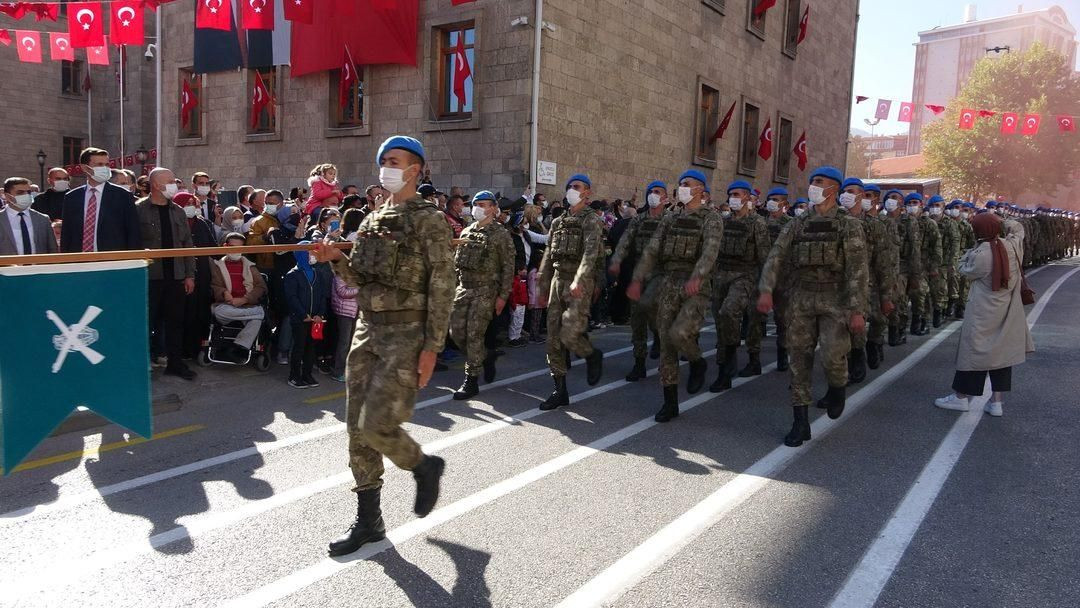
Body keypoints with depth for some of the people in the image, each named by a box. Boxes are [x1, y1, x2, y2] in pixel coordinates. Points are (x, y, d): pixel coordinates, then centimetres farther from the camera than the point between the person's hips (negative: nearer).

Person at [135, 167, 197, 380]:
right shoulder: (139, 210, -4)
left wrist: (190, 275, 8)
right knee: (149, 321, 1)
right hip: (149, 276, -5)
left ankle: (175, 362, 18)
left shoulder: (177, 211, 12)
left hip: (175, 276, 5)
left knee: (175, 321, 9)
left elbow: (187, 244, 13)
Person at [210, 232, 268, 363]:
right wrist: (225, 293, -18)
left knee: (257, 319, -35)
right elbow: (215, 287, 6)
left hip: (248, 305, 1)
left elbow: (261, 286, 7)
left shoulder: (249, 266, 22)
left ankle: (236, 348, -31)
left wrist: (243, 300, -10)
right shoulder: (218, 265, 20)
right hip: (226, 306, -1)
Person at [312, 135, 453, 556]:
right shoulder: (372, 220, 14)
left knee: (376, 426, -12)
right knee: (357, 427, 7)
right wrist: (337, 260, -2)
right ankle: (368, 521, 20)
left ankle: (424, 467, 19)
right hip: (368, 329, 7)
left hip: (406, 334, -7)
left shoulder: (429, 221, -7)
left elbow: (442, 287, -12)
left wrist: (431, 346, -16)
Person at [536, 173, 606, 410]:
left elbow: (591, 252, -18)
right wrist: (544, 286, 16)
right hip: (558, 281, 7)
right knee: (553, 339, 4)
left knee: (569, 335, -17)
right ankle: (559, 391, 12)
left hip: (580, 284, -7)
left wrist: (579, 280, -32)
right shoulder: (558, 222, 18)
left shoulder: (591, 220, -3)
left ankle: (593, 355, 17)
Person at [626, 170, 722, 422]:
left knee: (678, 334, -24)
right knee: (666, 343, 3)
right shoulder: (670, 219, 15)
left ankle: (698, 362, 11)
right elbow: (651, 250, 9)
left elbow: (710, 250, -17)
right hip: (668, 283, 5)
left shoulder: (711, 218, 0)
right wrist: (638, 279, -4)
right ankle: (670, 402, 12)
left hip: (696, 287, -5)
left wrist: (696, 278, -34)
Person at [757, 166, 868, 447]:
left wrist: (857, 310, -14)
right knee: (799, 358, 3)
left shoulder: (849, 226, 2)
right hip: (801, 298, 3)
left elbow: (857, 269, -5)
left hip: (835, 299, -3)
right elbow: (775, 258, 2)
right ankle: (800, 423, 11)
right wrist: (766, 290, -16)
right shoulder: (796, 226, 11)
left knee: (833, 356, -17)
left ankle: (838, 388, 20)